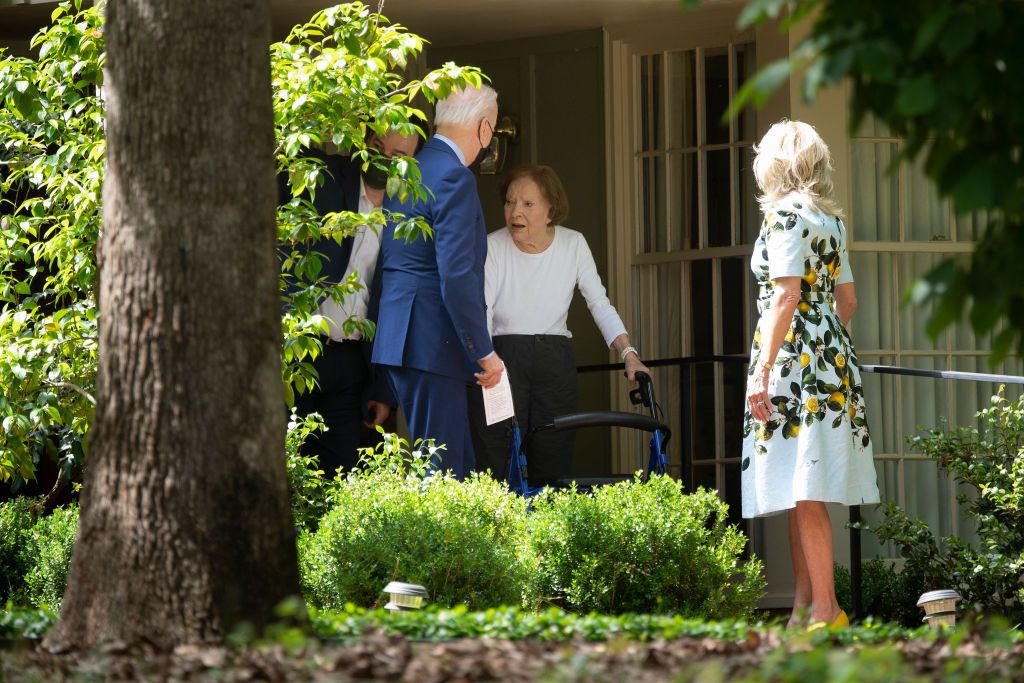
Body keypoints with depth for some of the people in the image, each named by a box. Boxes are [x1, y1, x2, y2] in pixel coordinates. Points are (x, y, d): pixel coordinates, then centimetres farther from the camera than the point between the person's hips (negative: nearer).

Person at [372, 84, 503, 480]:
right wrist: (484, 353, -15)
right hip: (432, 344, -10)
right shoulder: (454, 177, -14)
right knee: (441, 473, -7)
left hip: (398, 340, 10)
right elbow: (457, 275, -20)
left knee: (461, 468, 12)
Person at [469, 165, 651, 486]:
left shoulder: (573, 245, 2)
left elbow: (601, 306, 6)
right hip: (502, 359, -3)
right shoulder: (492, 248, -6)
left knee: (552, 471, 0)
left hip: (555, 364, 3)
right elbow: (481, 316, -12)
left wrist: (628, 353, -6)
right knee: (496, 471, -10)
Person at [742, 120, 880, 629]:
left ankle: (825, 609, -11)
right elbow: (847, 299, 19)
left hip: (795, 359, -9)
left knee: (804, 493, -9)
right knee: (799, 493, 11)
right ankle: (804, 604, 13)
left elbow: (786, 298, -17)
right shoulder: (830, 219, 15)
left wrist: (762, 369, -18)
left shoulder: (785, 215, -10)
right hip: (831, 356, 9)